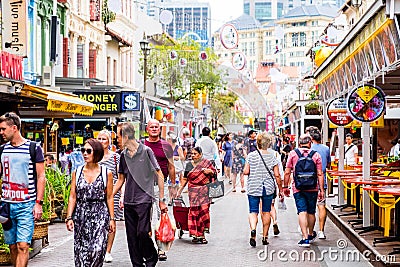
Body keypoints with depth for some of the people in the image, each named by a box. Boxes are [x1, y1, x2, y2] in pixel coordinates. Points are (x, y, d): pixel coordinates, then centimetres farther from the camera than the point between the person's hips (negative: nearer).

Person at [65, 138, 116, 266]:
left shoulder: (106, 173, 2)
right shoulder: (77, 172, 6)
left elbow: (109, 198, 4)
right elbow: (72, 197, 5)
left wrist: (112, 218, 1)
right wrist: (69, 217, -3)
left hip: (100, 214, -2)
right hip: (80, 215, 2)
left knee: (97, 249, -14)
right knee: (80, 251, 3)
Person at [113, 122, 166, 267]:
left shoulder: (146, 151, -6)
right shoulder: (123, 154, 10)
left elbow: (159, 175, -3)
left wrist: (161, 199, -6)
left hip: (144, 199, -6)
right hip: (128, 201, 6)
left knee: (142, 232, -12)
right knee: (131, 236, 5)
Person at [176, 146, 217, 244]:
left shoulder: (206, 163, 6)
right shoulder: (189, 165, 14)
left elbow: (214, 172, 11)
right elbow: (185, 179, 18)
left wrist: (209, 171, -9)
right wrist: (180, 190, 12)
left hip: (204, 191, -2)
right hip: (193, 191, 2)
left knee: (203, 210, -9)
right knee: (194, 211, -5)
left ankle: (201, 234, -2)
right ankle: (196, 234, -2)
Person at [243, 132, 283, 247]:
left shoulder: (251, 156, -4)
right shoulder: (272, 156, -3)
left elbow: (245, 172, -6)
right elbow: (277, 175, -4)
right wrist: (280, 190, 4)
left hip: (253, 188, -1)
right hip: (268, 188, 1)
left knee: (253, 211, 2)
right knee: (266, 212, 12)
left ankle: (253, 229, -26)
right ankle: (265, 237, 17)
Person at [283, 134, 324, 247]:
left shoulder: (293, 154, 0)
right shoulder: (316, 155, 1)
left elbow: (287, 172, 1)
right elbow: (320, 174, -1)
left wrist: (285, 186, 11)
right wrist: (321, 190, 3)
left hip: (298, 188, -1)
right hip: (312, 188, 1)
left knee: (302, 212, -5)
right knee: (311, 212, 15)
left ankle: (305, 238, -15)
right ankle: (311, 235, 34)